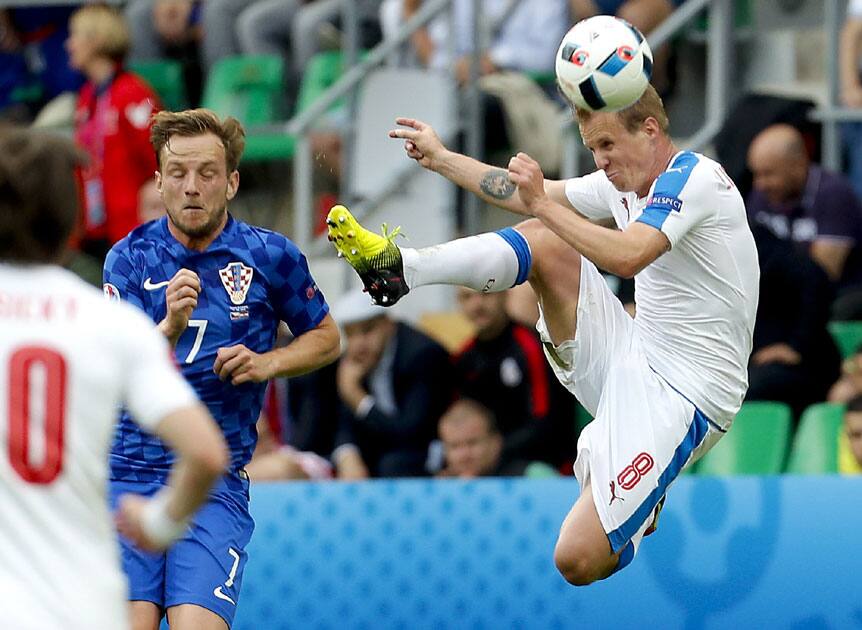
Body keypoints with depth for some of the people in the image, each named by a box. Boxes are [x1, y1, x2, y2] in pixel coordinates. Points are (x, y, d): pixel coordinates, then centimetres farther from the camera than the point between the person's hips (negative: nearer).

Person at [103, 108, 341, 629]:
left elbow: (326, 337, 16)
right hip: (128, 473, 1)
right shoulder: (130, 258, 1)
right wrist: (170, 326, -29)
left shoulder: (271, 257, 1)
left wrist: (267, 363, -4)